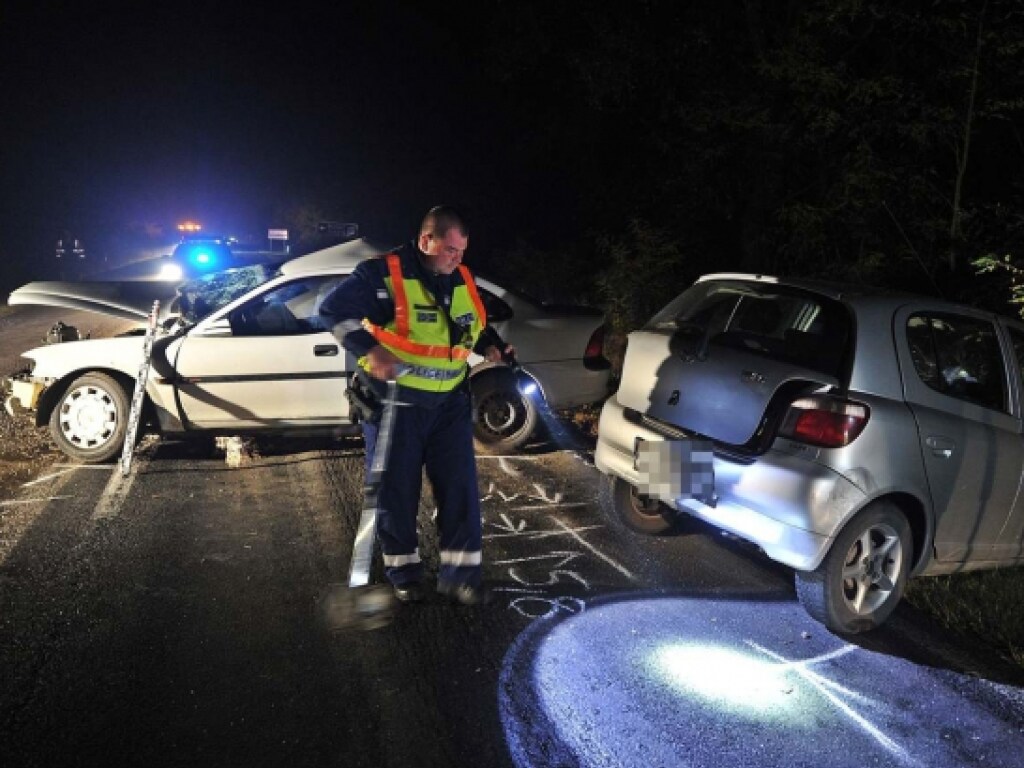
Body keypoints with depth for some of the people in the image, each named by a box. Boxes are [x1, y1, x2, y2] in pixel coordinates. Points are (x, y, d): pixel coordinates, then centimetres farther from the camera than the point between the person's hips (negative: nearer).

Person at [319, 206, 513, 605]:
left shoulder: (462, 280, 7)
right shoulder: (383, 274, -13)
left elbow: (477, 325, 23)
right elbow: (334, 309, -15)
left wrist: (492, 347, 1)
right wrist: (371, 350, -26)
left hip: (449, 402, 5)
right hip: (395, 401, -5)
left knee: (460, 486, 3)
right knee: (397, 489, 7)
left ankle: (460, 572, 13)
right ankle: (403, 570, 24)